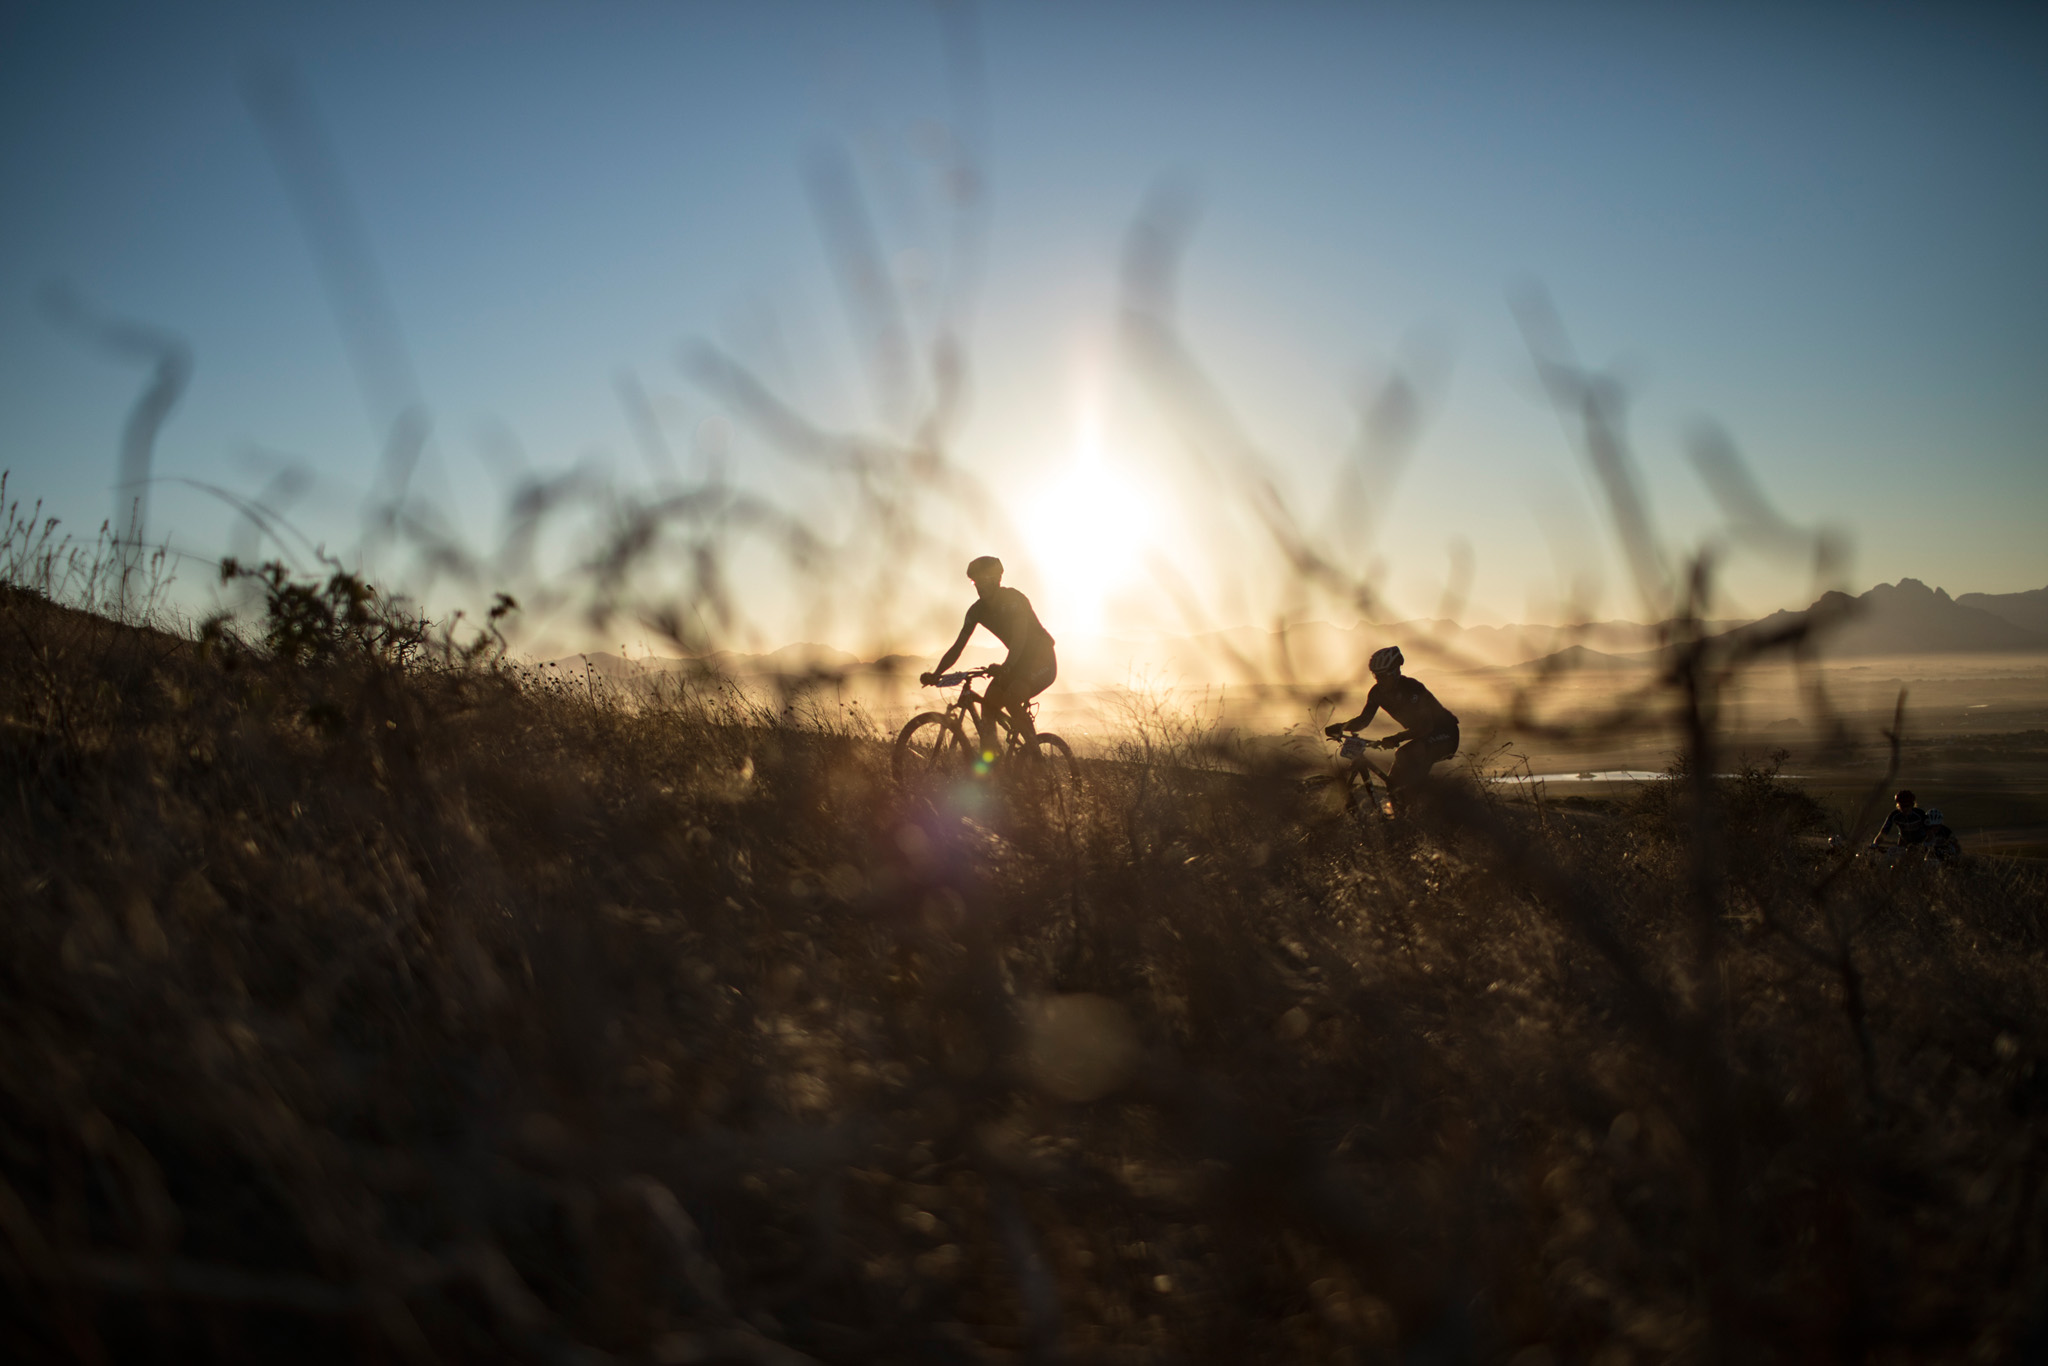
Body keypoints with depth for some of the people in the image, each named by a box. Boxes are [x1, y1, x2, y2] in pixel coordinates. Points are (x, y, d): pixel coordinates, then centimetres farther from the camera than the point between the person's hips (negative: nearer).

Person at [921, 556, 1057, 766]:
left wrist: (1006, 667, -53)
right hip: (1018, 661, 7)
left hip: (1042, 660, -7)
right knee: (988, 703, -10)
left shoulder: (1013, 599, -22)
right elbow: (958, 647, -3)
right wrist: (935, 674, -15)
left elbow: (1020, 638, -36)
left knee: (1012, 698, -29)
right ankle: (988, 763, -6)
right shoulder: (977, 610, -2)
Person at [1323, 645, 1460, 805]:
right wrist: (1341, 727, -24)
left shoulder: (1412, 688, -28)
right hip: (1422, 735, 8)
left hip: (1445, 733, -7)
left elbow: (1426, 726, -32)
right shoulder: (1378, 692, -8)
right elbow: (1363, 720, -5)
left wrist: (1396, 739, -43)